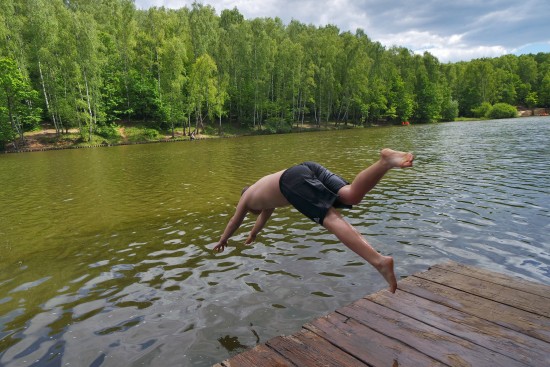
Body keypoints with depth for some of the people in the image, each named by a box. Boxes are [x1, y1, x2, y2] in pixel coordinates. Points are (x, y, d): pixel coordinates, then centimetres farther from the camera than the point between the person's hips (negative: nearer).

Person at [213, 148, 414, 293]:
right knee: (352, 195, -15)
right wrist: (253, 234, 82)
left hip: (294, 180, -6)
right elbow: (266, 212, 67)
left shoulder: (247, 197, 33)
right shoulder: (266, 189, 50)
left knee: (331, 218, -23)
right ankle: (386, 161, -38)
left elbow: (234, 221, 47)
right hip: (309, 168, 6)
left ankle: (379, 260, -40)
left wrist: (222, 241, 64)